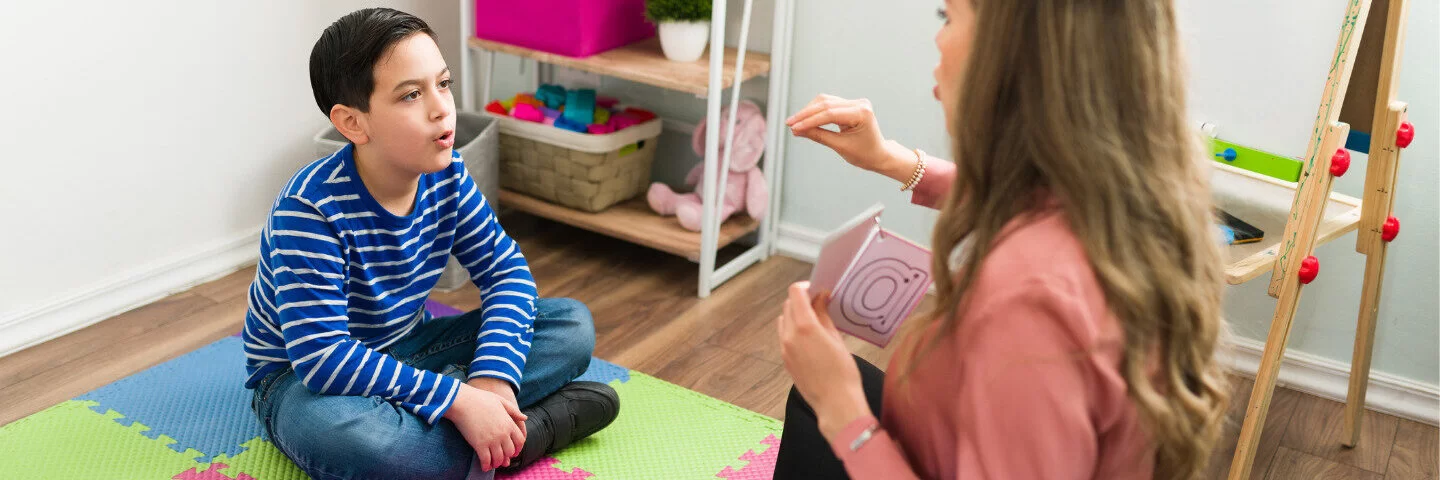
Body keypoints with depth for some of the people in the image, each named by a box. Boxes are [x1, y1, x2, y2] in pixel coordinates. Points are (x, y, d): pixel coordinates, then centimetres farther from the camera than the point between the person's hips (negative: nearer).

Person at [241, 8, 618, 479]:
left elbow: (507, 270, -6)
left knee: (572, 324, -6)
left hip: (403, 349, 6)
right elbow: (322, 356, -35)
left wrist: (492, 377, -23)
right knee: (343, 435, -44)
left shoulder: (446, 175, -10)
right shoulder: (310, 210, -29)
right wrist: (458, 400, -38)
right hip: (302, 377, -6)